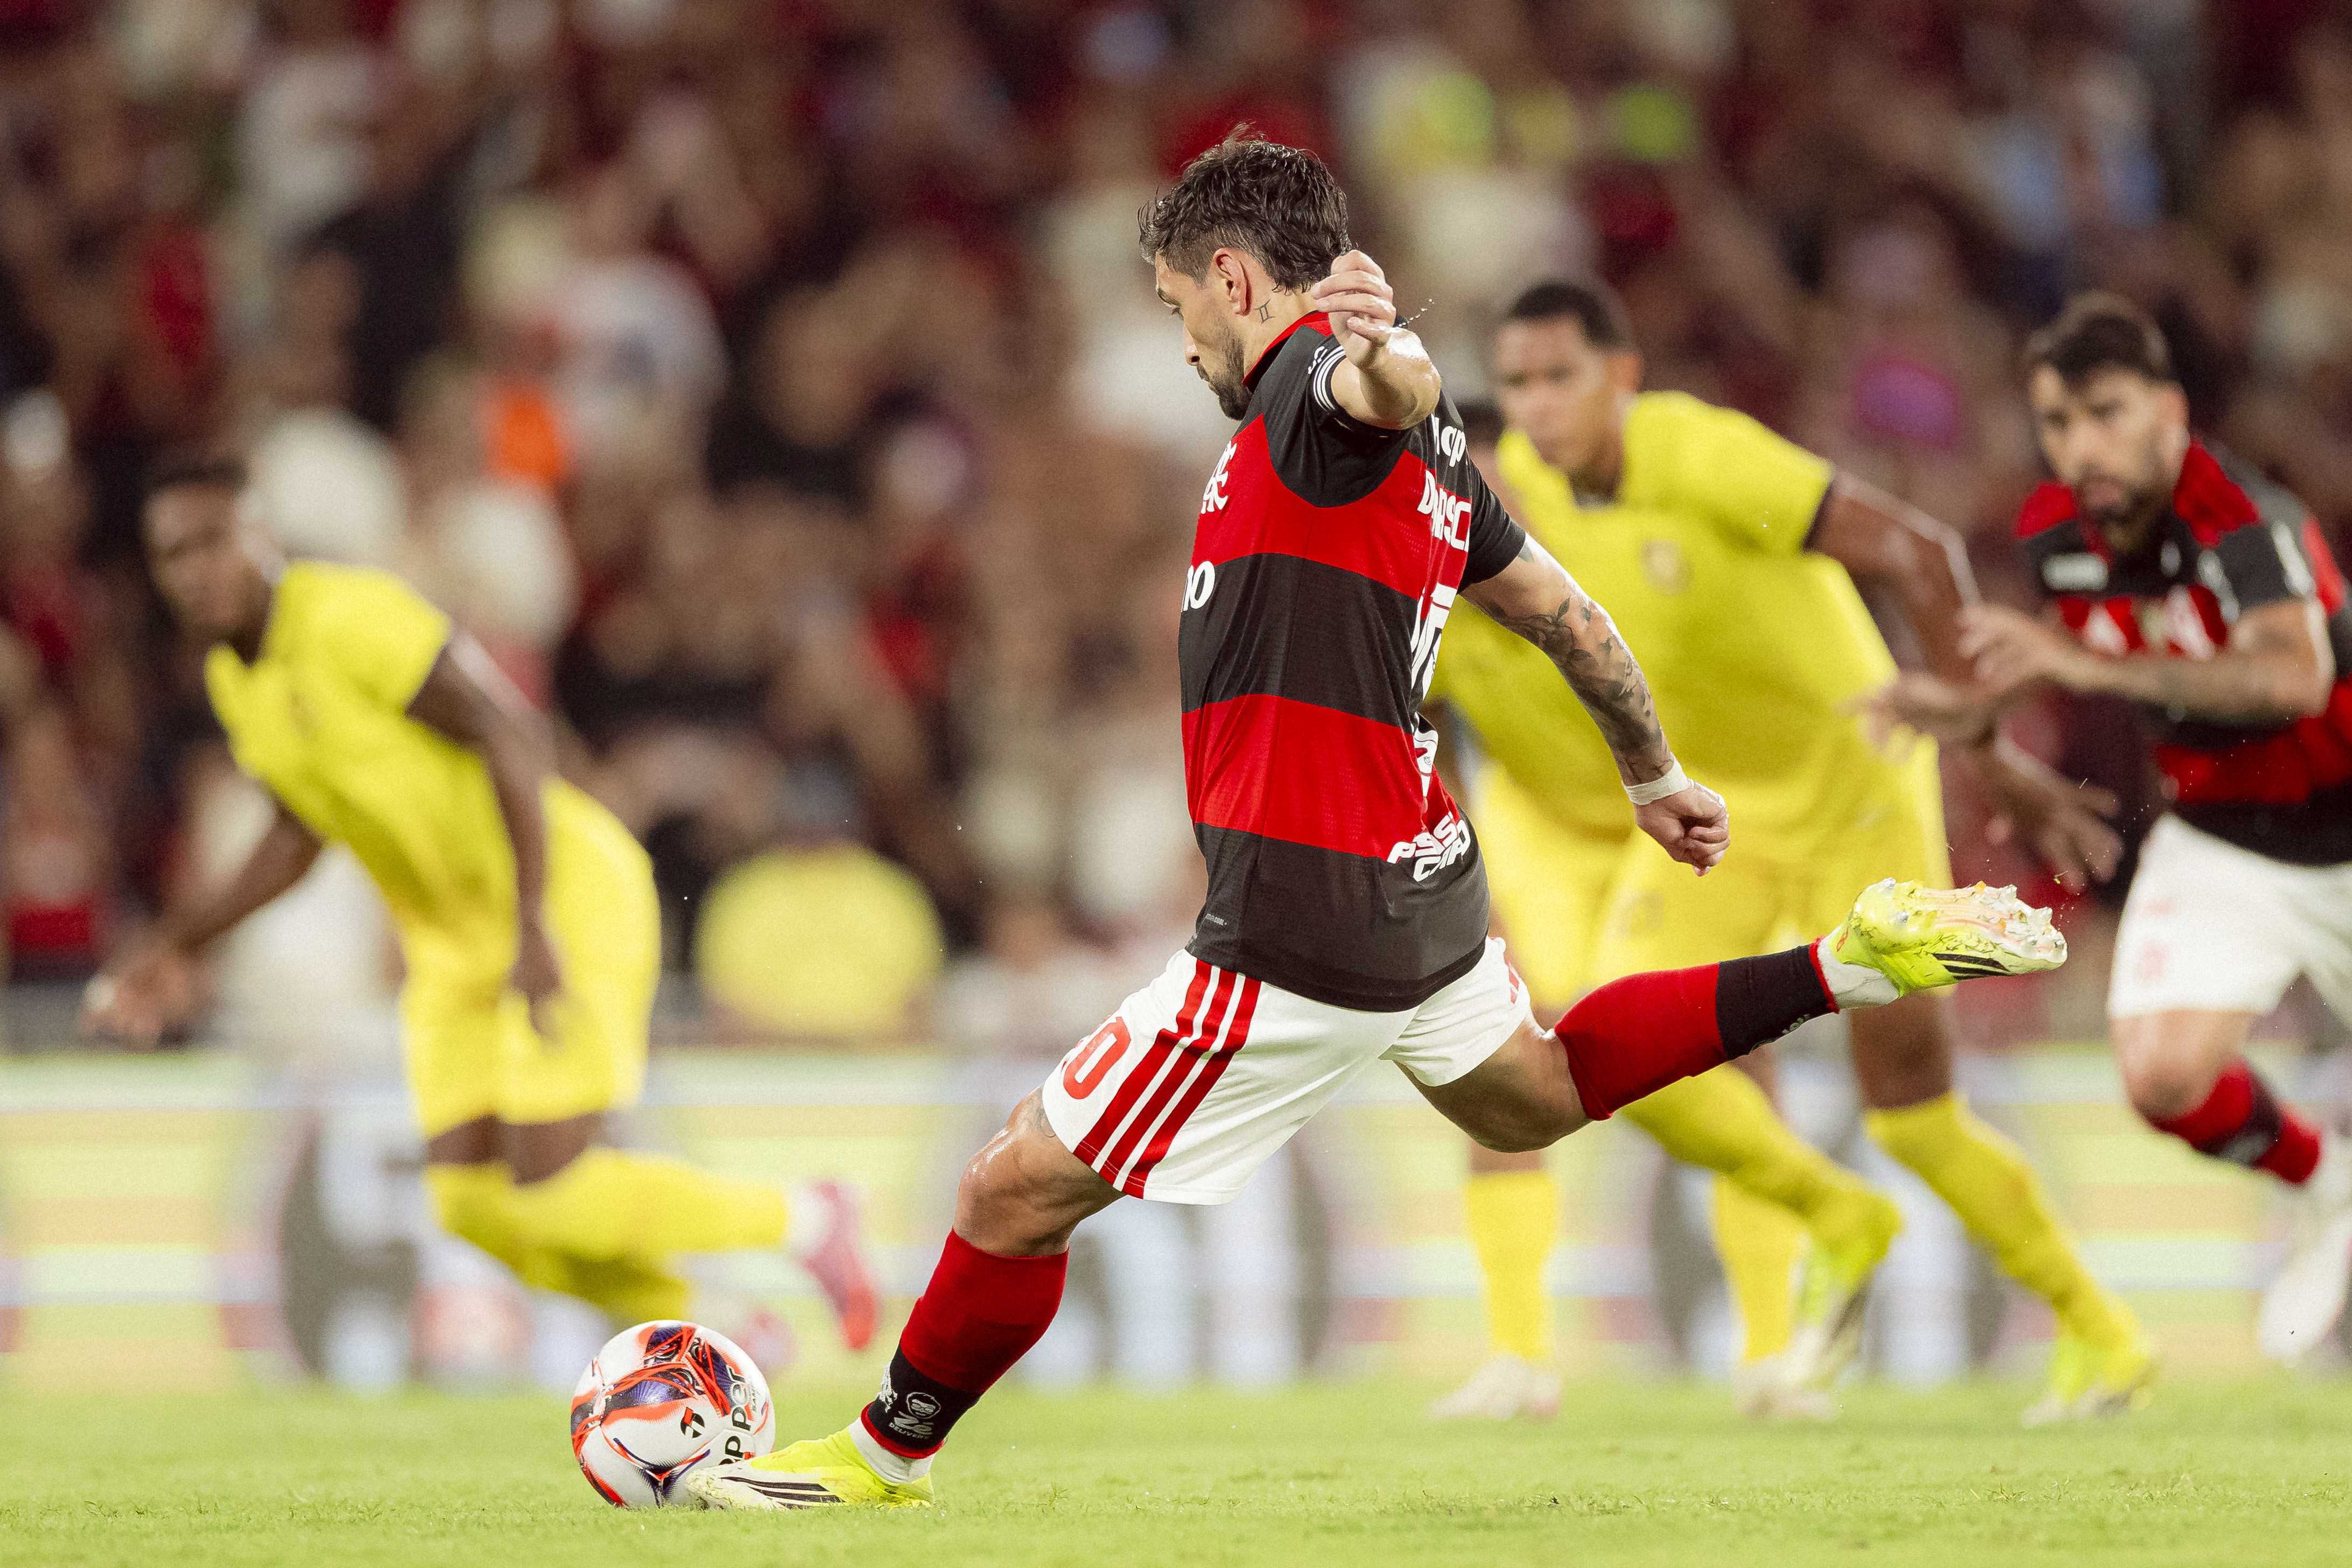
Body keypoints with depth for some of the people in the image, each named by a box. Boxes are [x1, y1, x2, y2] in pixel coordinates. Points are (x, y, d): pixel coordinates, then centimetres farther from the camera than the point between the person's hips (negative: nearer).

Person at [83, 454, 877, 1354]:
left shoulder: (348, 619, -20)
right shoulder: (232, 677, 8)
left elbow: (512, 733, -25)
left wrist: (535, 930, -31)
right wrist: (182, 943, 18)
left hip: (567, 899, -8)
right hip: (456, 940, 8)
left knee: (553, 1198, -15)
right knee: (470, 1202, -5)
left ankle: (801, 1221, 8)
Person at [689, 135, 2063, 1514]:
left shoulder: (1307, 381, -15)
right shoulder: (1416, 446, 13)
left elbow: (1394, 390, -41)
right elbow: (1566, 615, 23)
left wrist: (1376, 349, -65)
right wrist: (1654, 778, 38)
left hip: (1300, 929, -10)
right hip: (1423, 886, 10)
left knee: (1016, 1194, -1)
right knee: (1535, 1093, 37)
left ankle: (888, 1455, 13)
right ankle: (1855, 963, 29)